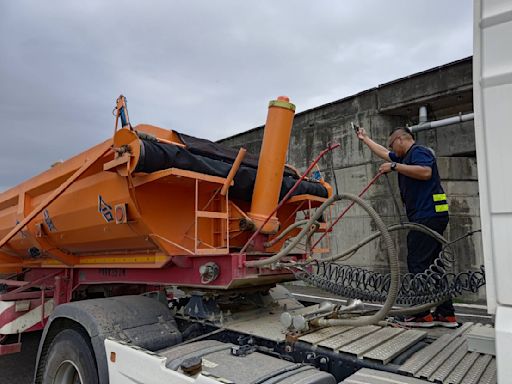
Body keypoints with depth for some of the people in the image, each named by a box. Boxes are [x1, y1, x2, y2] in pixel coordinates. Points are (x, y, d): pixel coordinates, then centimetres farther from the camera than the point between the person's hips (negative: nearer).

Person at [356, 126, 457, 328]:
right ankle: (446, 314, 13)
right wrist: (365, 139, 45)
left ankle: (422, 314, -3)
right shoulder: (406, 157, 24)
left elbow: (426, 172, -24)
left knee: (418, 264, -8)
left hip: (428, 215, -10)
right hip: (428, 217, 10)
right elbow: (383, 153, 37)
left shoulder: (419, 151, -4)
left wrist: (395, 166, -18)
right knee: (432, 265, 9)